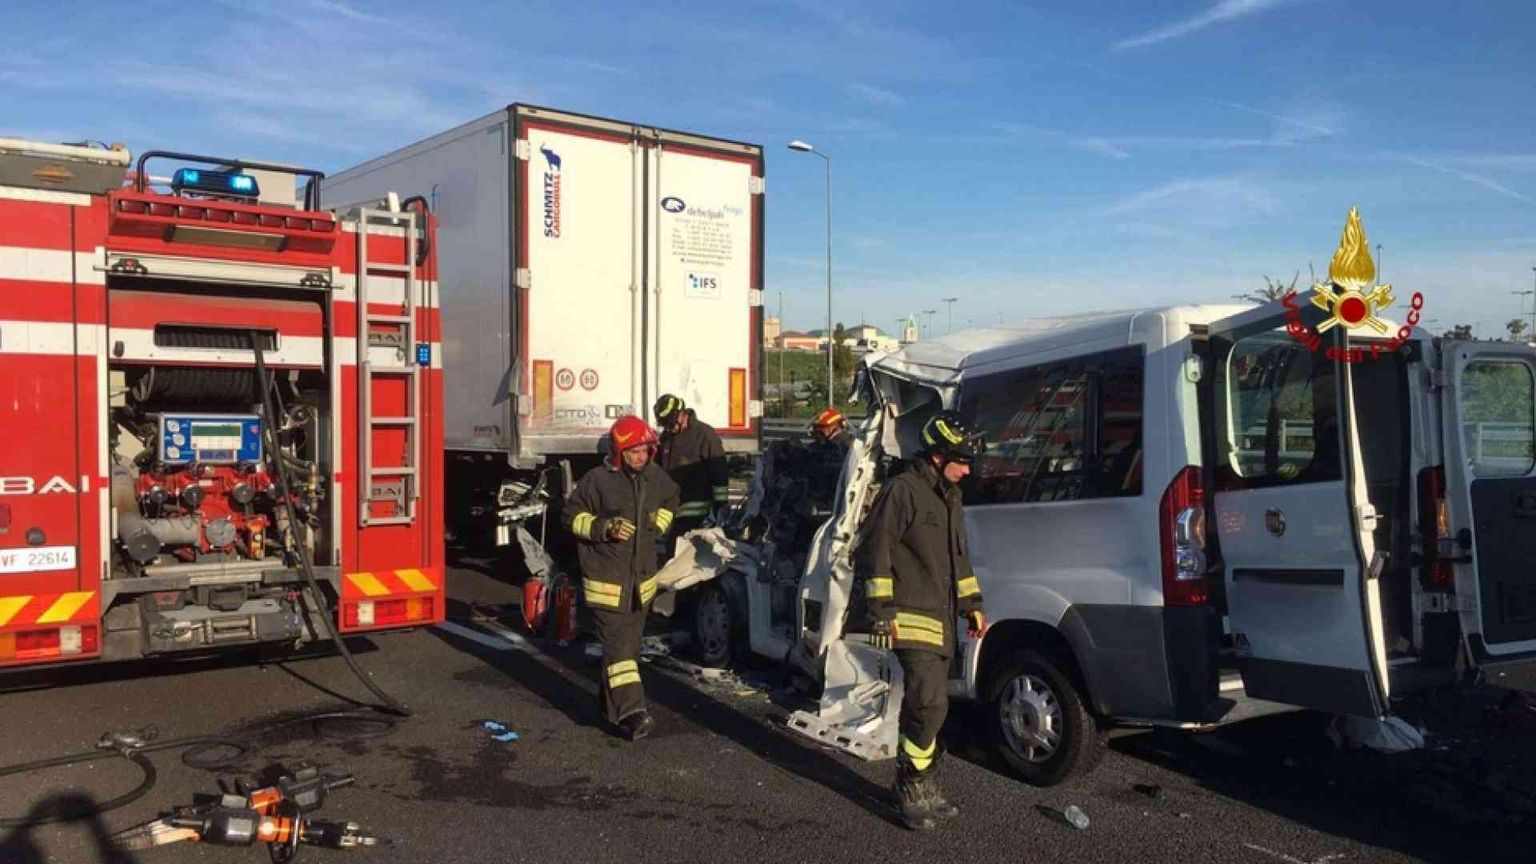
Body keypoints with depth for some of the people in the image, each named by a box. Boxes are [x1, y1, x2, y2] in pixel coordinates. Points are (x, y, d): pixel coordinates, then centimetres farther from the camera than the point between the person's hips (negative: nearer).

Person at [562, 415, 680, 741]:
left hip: (642, 579, 6)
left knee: (629, 643, 15)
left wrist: (659, 525, 6)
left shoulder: (656, 477, 3)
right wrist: (604, 528, -18)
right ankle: (631, 711, -16)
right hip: (606, 581, -6)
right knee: (618, 644, -12)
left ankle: (612, 703, 31)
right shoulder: (597, 480, -14)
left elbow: (671, 500, 23)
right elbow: (571, 515, -5)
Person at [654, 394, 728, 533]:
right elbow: (659, 468, 23)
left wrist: (721, 507, -12)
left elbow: (719, 473, -10)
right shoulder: (666, 437, 11)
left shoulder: (705, 435, -10)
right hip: (672, 510, 7)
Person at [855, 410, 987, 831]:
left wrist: (972, 604, 23)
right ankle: (913, 789, -3)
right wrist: (882, 610, -17)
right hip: (913, 619, -9)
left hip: (941, 620, 9)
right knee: (929, 703, -16)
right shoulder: (902, 491, -12)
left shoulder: (949, 496, 17)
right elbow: (873, 552, -14)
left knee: (925, 707, 15)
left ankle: (920, 786, 25)